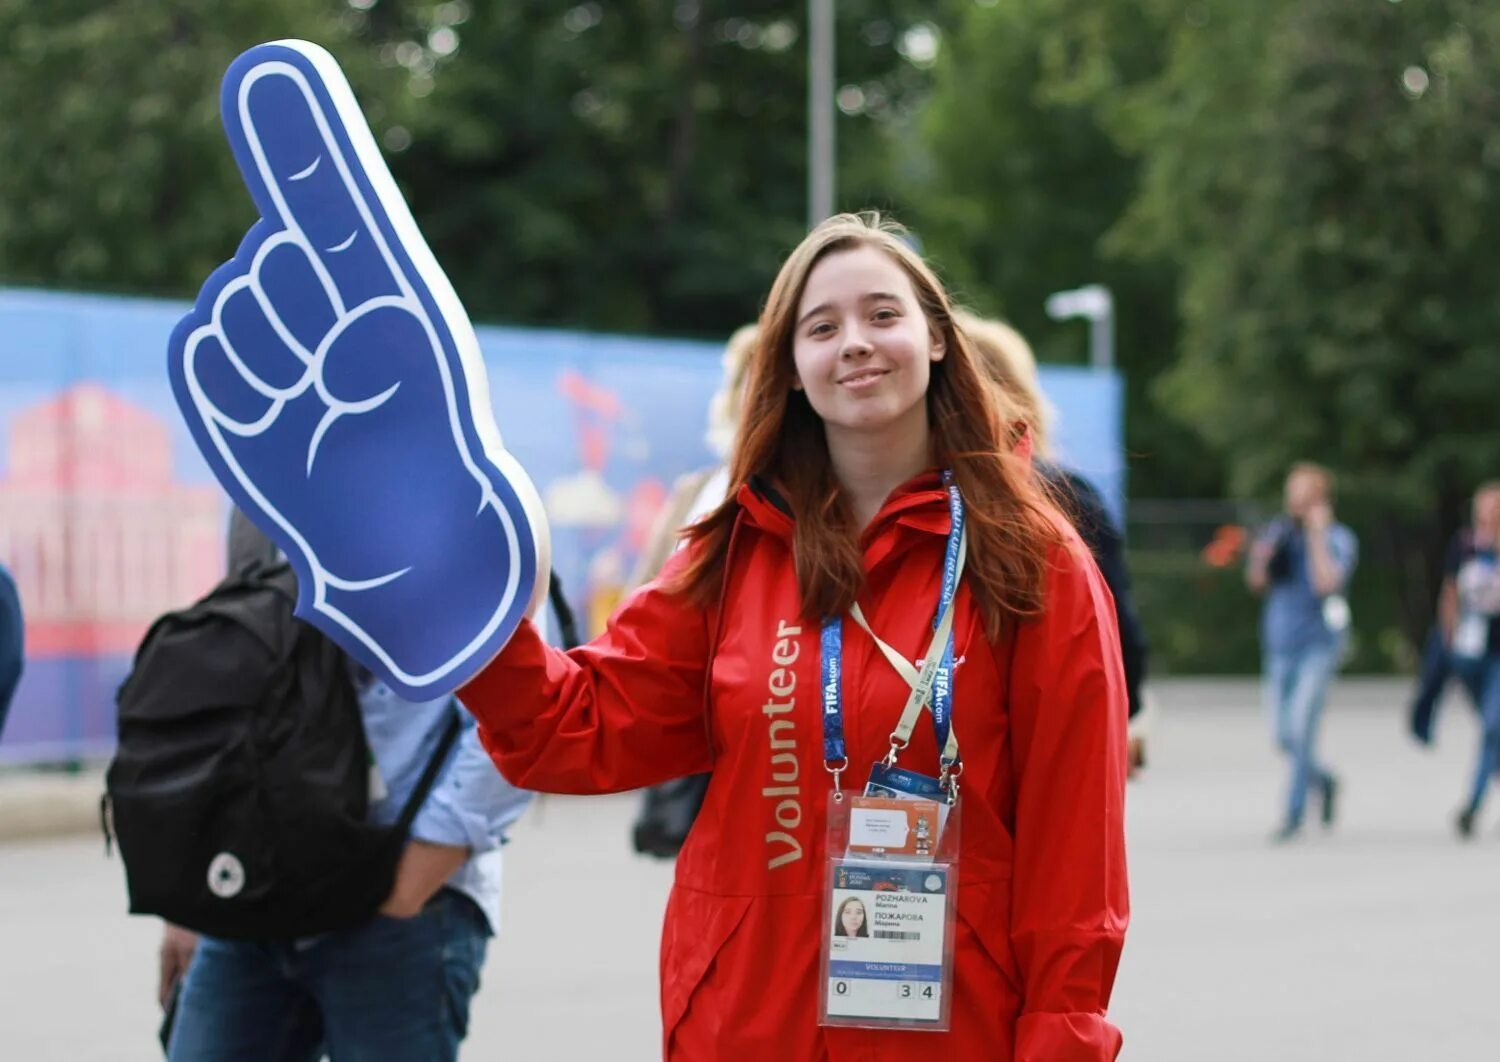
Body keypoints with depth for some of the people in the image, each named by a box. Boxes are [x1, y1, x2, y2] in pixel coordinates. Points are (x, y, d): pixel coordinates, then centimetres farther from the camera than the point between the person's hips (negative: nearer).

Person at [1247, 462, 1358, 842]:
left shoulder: (1338, 539, -5)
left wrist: (1317, 535, -17)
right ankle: (1324, 781, 34)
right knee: (1284, 736, 6)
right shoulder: (1277, 532, 8)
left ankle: (1294, 813, -9)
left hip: (1319, 643, -5)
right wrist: (1261, 560, -9)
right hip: (1280, 643, 5)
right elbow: (1257, 584, 11)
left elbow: (1327, 583, -20)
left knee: (1302, 724, -16)